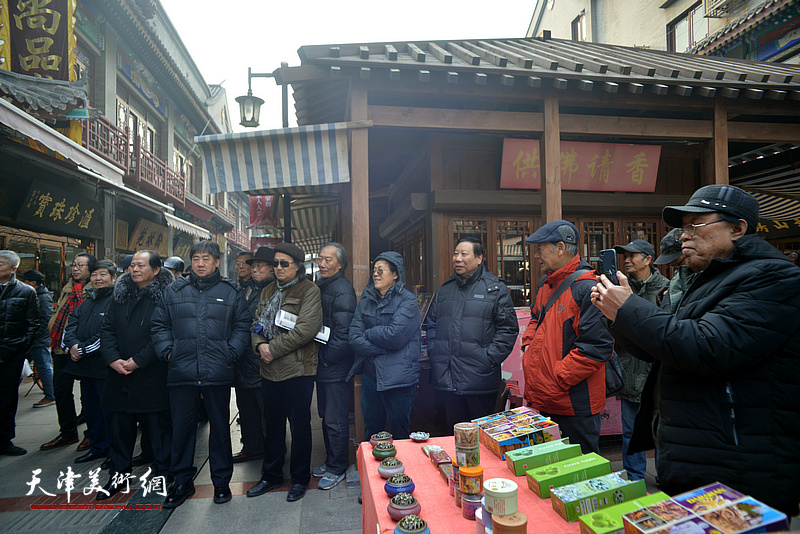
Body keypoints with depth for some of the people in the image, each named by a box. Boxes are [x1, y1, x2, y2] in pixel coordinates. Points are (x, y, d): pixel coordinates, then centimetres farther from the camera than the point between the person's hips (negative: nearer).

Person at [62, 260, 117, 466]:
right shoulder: (87, 301, 17)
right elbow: (71, 323, 11)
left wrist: (83, 349, -16)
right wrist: (72, 345, -7)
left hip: (104, 366, -8)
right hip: (84, 365, 8)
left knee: (108, 410, -1)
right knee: (90, 407, 17)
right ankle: (97, 447, 32)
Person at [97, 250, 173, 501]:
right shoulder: (120, 295, 10)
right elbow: (107, 328, 8)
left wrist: (138, 361, -16)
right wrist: (113, 359, -6)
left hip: (152, 375, -5)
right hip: (120, 376, 6)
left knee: (158, 426, 4)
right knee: (120, 426, 16)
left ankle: (164, 475, 19)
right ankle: (118, 475, 32)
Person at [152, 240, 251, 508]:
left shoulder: (231, 292, 5)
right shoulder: (174, 291, 10)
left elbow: (242, 327, 4)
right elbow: (160, 324, 12)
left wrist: (231, 353, -7)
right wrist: (167, 350, -1)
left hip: (218, 373, -1)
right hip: (182, 373, 2)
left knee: (220, 427, 9)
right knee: (182, 428, 10)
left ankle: (221, 481, 24)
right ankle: (182, 481, 28)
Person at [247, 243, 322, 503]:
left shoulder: (309, 291, -9)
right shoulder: (269, 291, 13)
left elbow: (305, 330, -19)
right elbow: (257, 323, 12)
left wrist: (274, 349, -16)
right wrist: (260, 345, -9)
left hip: (298, 370, -6)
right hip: (270, 370, 6)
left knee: (300, 425, 6)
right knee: (272, 425, 18)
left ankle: (300, 479, 23)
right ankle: (271, 475, 34)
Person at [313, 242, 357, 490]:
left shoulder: (343, 290, -17)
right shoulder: (318, 286, 12)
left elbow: (343, 333, -21)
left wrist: (328, 358, -15)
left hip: (336, 367, -9)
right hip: (322, 365, 9)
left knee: (336, 420, 2)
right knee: (327, 416, 19)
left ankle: (338, 469, 17)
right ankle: (330, 461, 34)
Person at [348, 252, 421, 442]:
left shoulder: (407, 301, -6)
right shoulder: (366, 301, 10)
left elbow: (394, 336, -19)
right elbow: (354, 339, 0)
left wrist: (368, 333, -4)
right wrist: (384, 348, -12)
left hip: (398, 377, -5)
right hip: (370, 375, 5)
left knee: (399, 436, 7)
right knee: (371, 435, 16)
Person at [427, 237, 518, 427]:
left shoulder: (495, 288, -2)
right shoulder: (444, 289, 13)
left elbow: (508, 328, -6)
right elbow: (432, 324, 19)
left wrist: (489, 359, -13)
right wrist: (434, 354, 6)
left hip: (480, 379, -4)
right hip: (447, 379, 5)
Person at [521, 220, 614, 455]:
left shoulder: (588, 288, -18)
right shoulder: (545, 284, 11)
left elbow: (597, 346, -23)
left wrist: (558, 379, -20)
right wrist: (529, 345, 9)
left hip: (575, 405, -8)